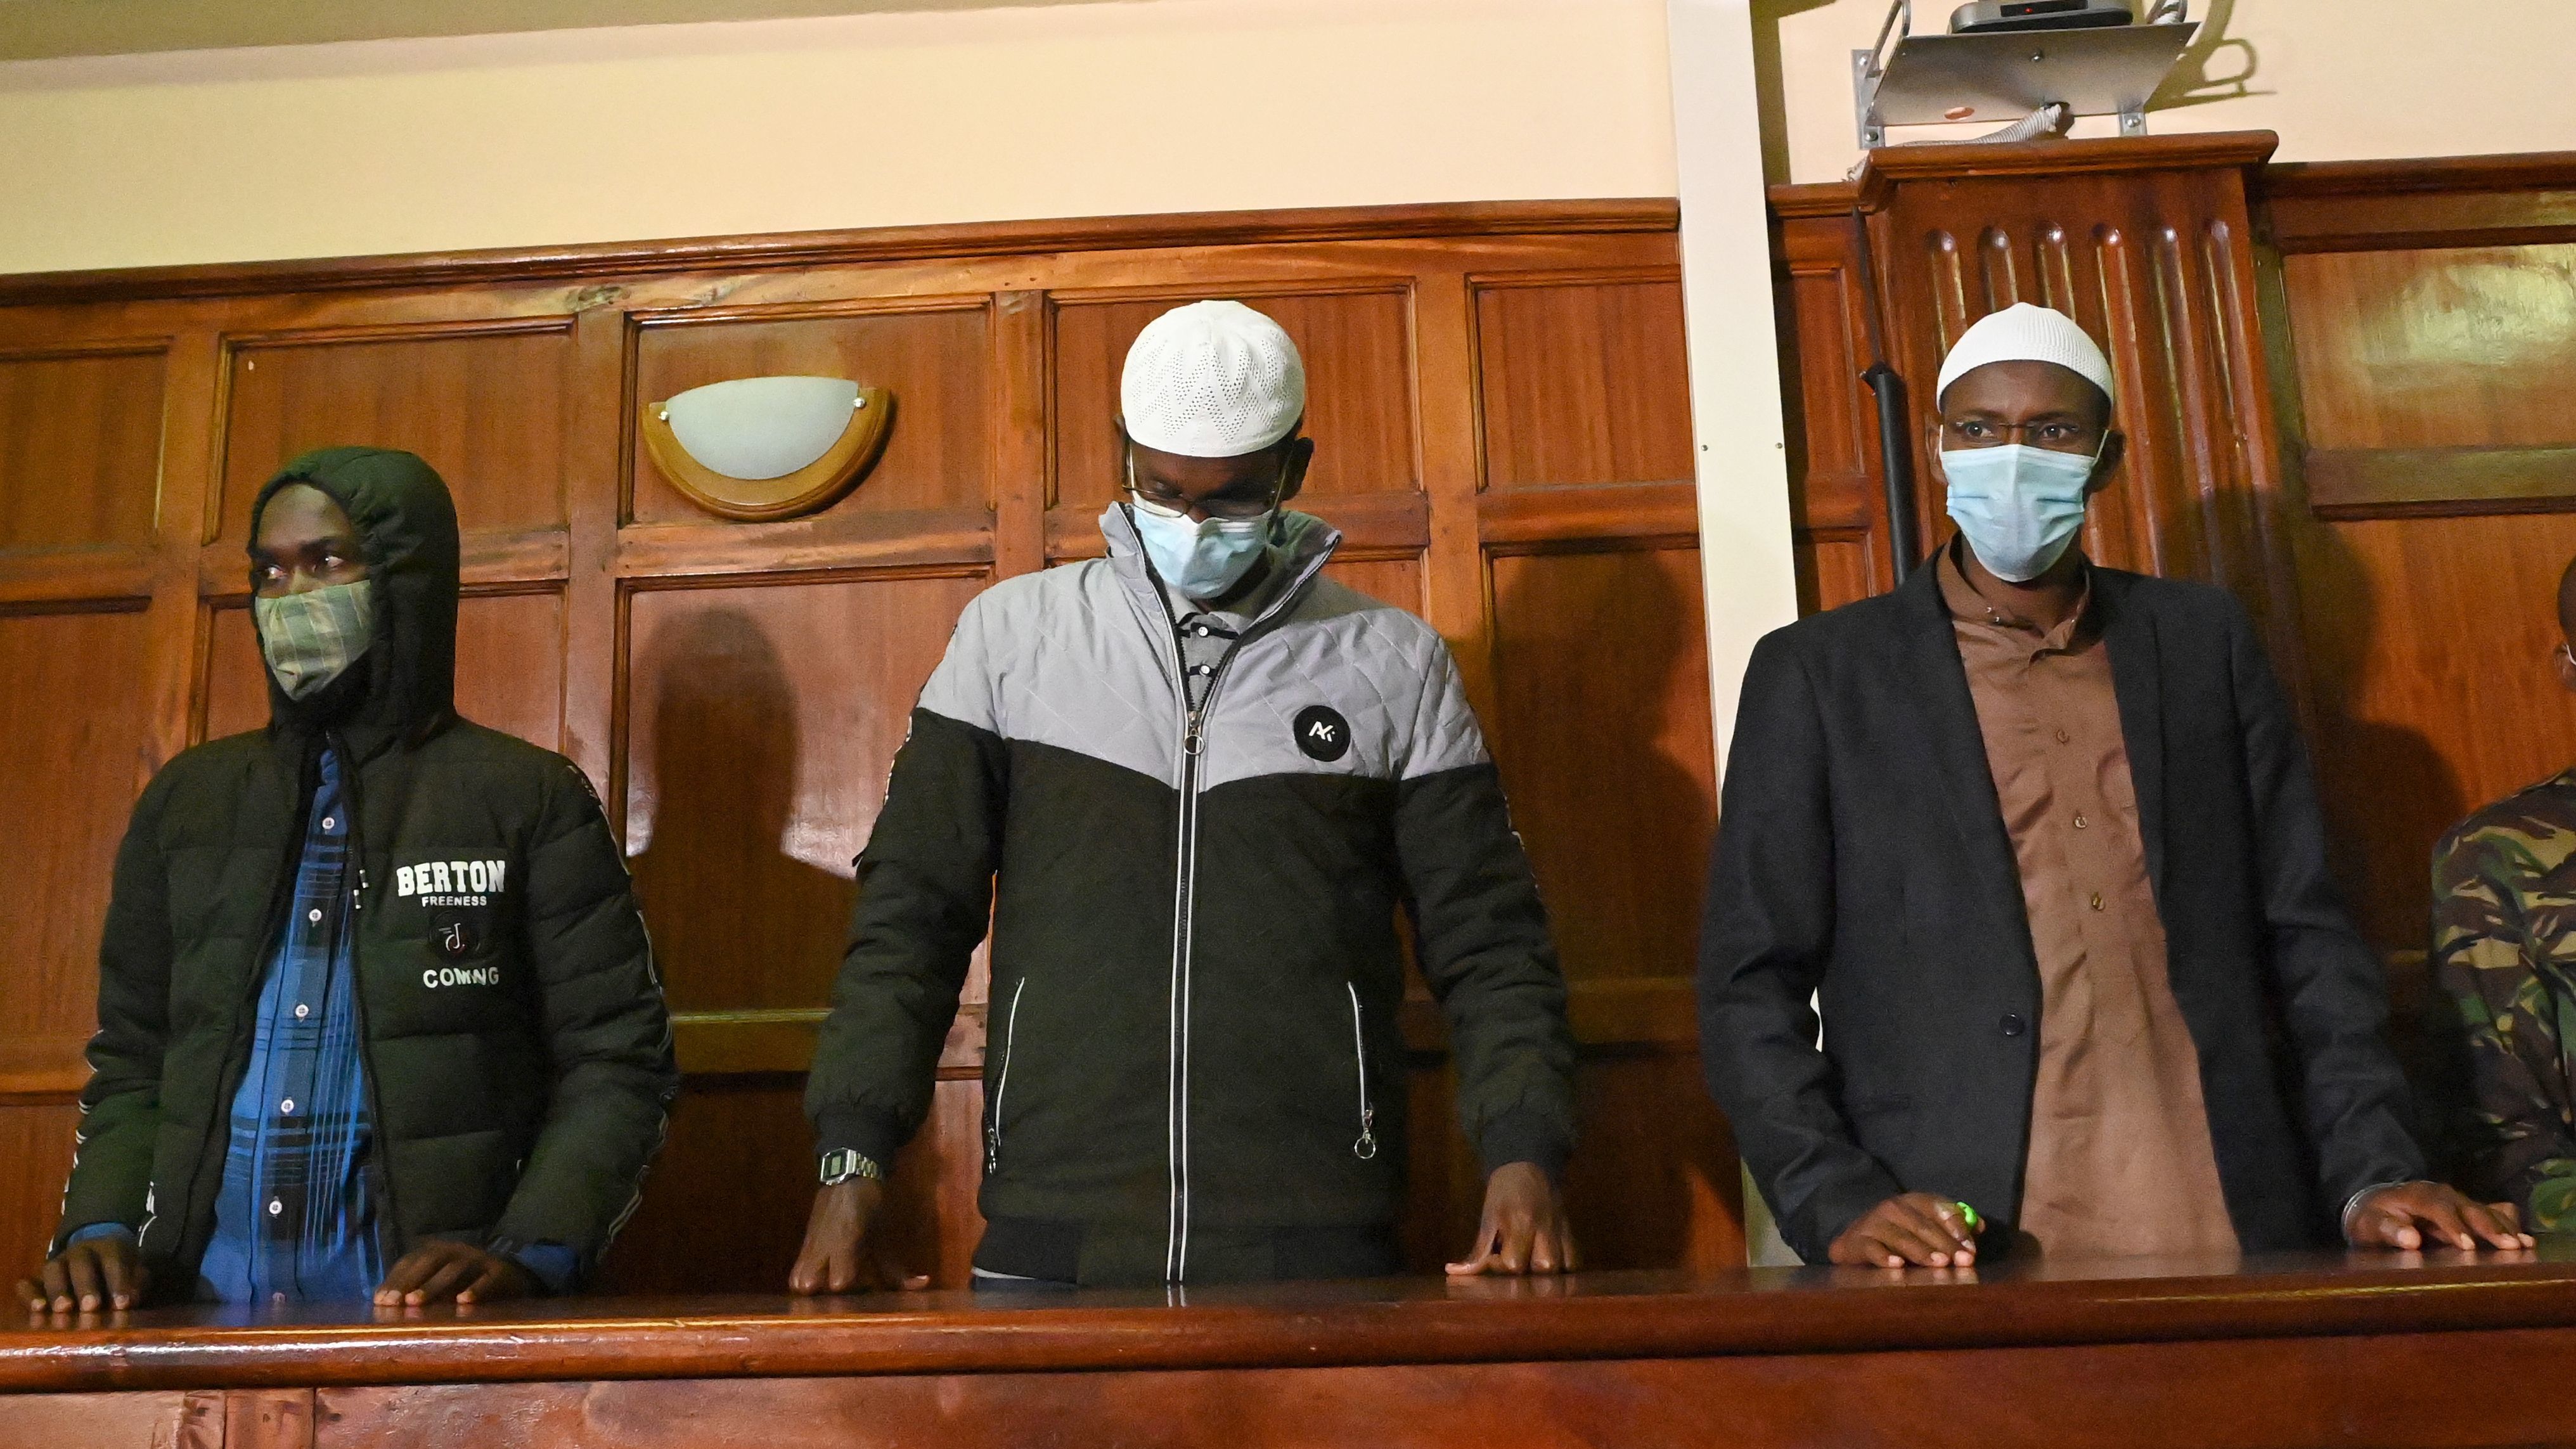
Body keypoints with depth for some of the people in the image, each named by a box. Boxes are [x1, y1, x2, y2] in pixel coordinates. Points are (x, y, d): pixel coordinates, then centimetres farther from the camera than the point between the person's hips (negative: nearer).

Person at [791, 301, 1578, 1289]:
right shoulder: (1011, 634, 7)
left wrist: (1523, 1154, -10)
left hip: (1318, 1244, 0)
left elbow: (1485, 939, 5)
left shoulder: (1392, 662, 6)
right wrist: (853, 1163, -3)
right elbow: (912, 913, 6)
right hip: (1048, 1242, 1)